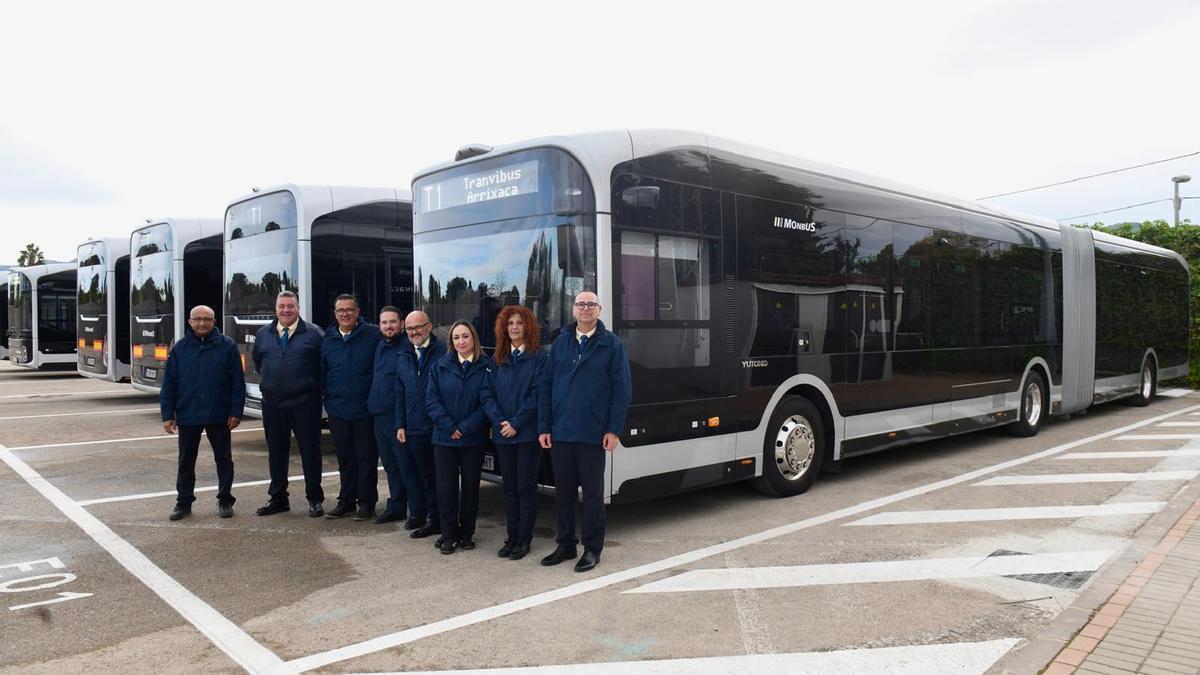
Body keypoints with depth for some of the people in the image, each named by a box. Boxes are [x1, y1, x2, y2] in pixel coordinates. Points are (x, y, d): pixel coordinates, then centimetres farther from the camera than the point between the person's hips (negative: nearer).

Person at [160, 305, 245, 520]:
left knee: (224, 460, 7)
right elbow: (169, 385, 4)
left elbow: (237, 382, -3)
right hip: (187, 416, 2)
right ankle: (184, 502, 23)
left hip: (219, 416, -2)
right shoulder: (180, 348, 3)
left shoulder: (227, 346, -3)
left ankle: (225, 500, 19)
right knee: (186, 461, 11)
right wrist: (168, 415, -1)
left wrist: (236, 412, -7)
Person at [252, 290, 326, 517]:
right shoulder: (263, 334, 10)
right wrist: (270, 380, 16)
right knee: (276, 452, 11)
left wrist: (314, 386, -1)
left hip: (305, 403, -4)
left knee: (310, 451, 2)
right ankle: (277, 498, 22)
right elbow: (257, 360, 23)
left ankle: (315, 499, 11)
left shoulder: (313, 333, -4)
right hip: (273, 403, 4)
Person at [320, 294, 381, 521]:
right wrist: (327, 397, 7)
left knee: (366, 458, 4)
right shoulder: (328, 340, 8)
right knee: (345, 459, 14)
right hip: (337, 410, 4)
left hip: (365, 410, -4)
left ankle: (366, 502, 14)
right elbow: (322, 374, 15)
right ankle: (347, 500, 25)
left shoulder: (373, 335, -6)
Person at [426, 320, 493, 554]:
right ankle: (449, 535, 15)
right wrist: (449, 427, -12)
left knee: (471, 487, 9)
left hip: (474, 439, -1)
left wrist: (465, 427, -13)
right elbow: (431, 400, -1)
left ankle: (467, 534, 22)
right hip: (444, 438, 1)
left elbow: (487, 402, -7)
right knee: (446, 488, 3)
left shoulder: (486, 366, -3)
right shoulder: (441, 366, 4)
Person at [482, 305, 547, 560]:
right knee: (509, 487, 10)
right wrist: (500, 422, -9)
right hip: (502, 434, 5)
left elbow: (538, 394, -12)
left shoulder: (539, 357, -4)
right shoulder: (499, 360, 12)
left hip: (528, 433, -5)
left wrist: (516, 423, -15)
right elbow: (489, 395, 7)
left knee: (526, 487, 2)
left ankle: (524, 540, 11)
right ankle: (512, 537, 19)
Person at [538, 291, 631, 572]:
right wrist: (544, 427, 1)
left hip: (592, 434, -3)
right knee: (563, 492, 12)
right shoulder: (560, 343, 8)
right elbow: (547, 387, 7)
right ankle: (565, 544, 26)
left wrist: (614, 429, -10)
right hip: (560, 433, 3)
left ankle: (592, 549, 18)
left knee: (593, 493, 7)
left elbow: (622, 389, -4)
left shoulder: (612, 344, -1)